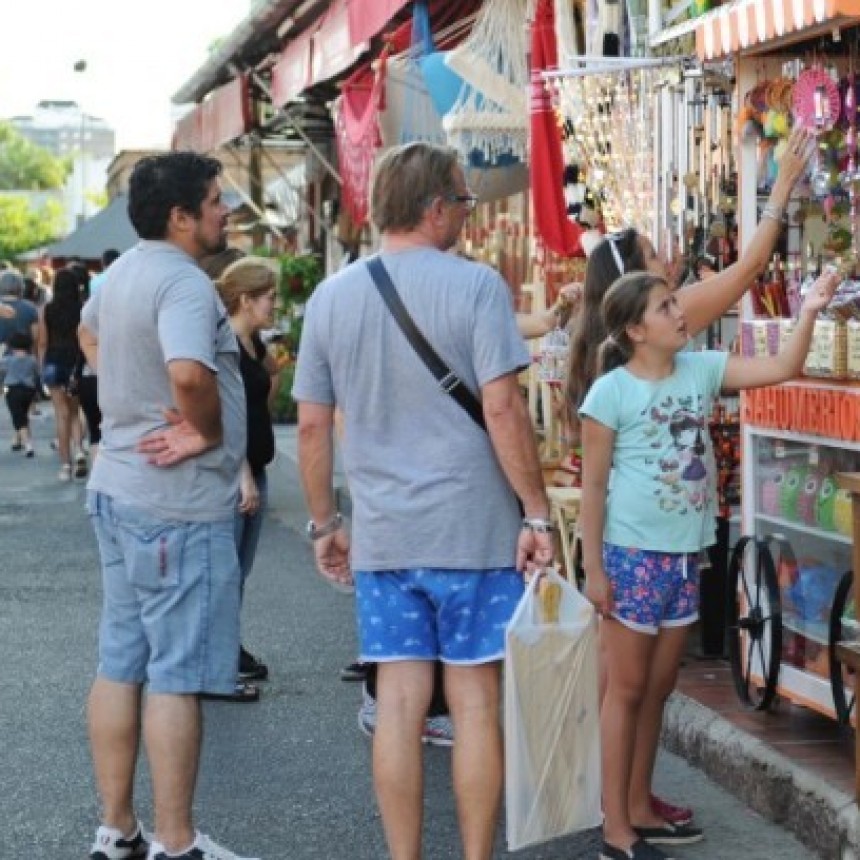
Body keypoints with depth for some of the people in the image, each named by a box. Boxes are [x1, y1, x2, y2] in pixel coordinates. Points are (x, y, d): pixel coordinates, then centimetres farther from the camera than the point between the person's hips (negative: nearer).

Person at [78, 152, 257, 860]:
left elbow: (90, 332, 31)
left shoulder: (124, 271, 10)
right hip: (178, 505, -9)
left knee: (120, 665, 13)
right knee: (178, 676, -2)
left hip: (118, 489, 10)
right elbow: (189, 372, -37)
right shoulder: (184, 282, -19)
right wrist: (207, 430, -19)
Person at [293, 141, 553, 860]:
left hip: (380, 535, 4)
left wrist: (324, 524, 17)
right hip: (473, 530, -3)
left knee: (399, 705, 7)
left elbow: (312, 427, 8)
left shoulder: (332, 297, 6)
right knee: (475, 702, 5)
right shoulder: (474, 286, -8)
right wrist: (537, 513, -8)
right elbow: (502, 409, -14)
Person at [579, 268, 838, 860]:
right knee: (627, 690, 0)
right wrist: (594, 567, -12)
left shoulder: (701, 368, 5)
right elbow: (594, 484, -9)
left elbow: (783, 369, 3)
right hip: (632, 555, -6)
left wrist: (809, 312, -12)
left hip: (684, 555, 6)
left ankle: (639, 808, 25)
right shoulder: (611, 391, -11)